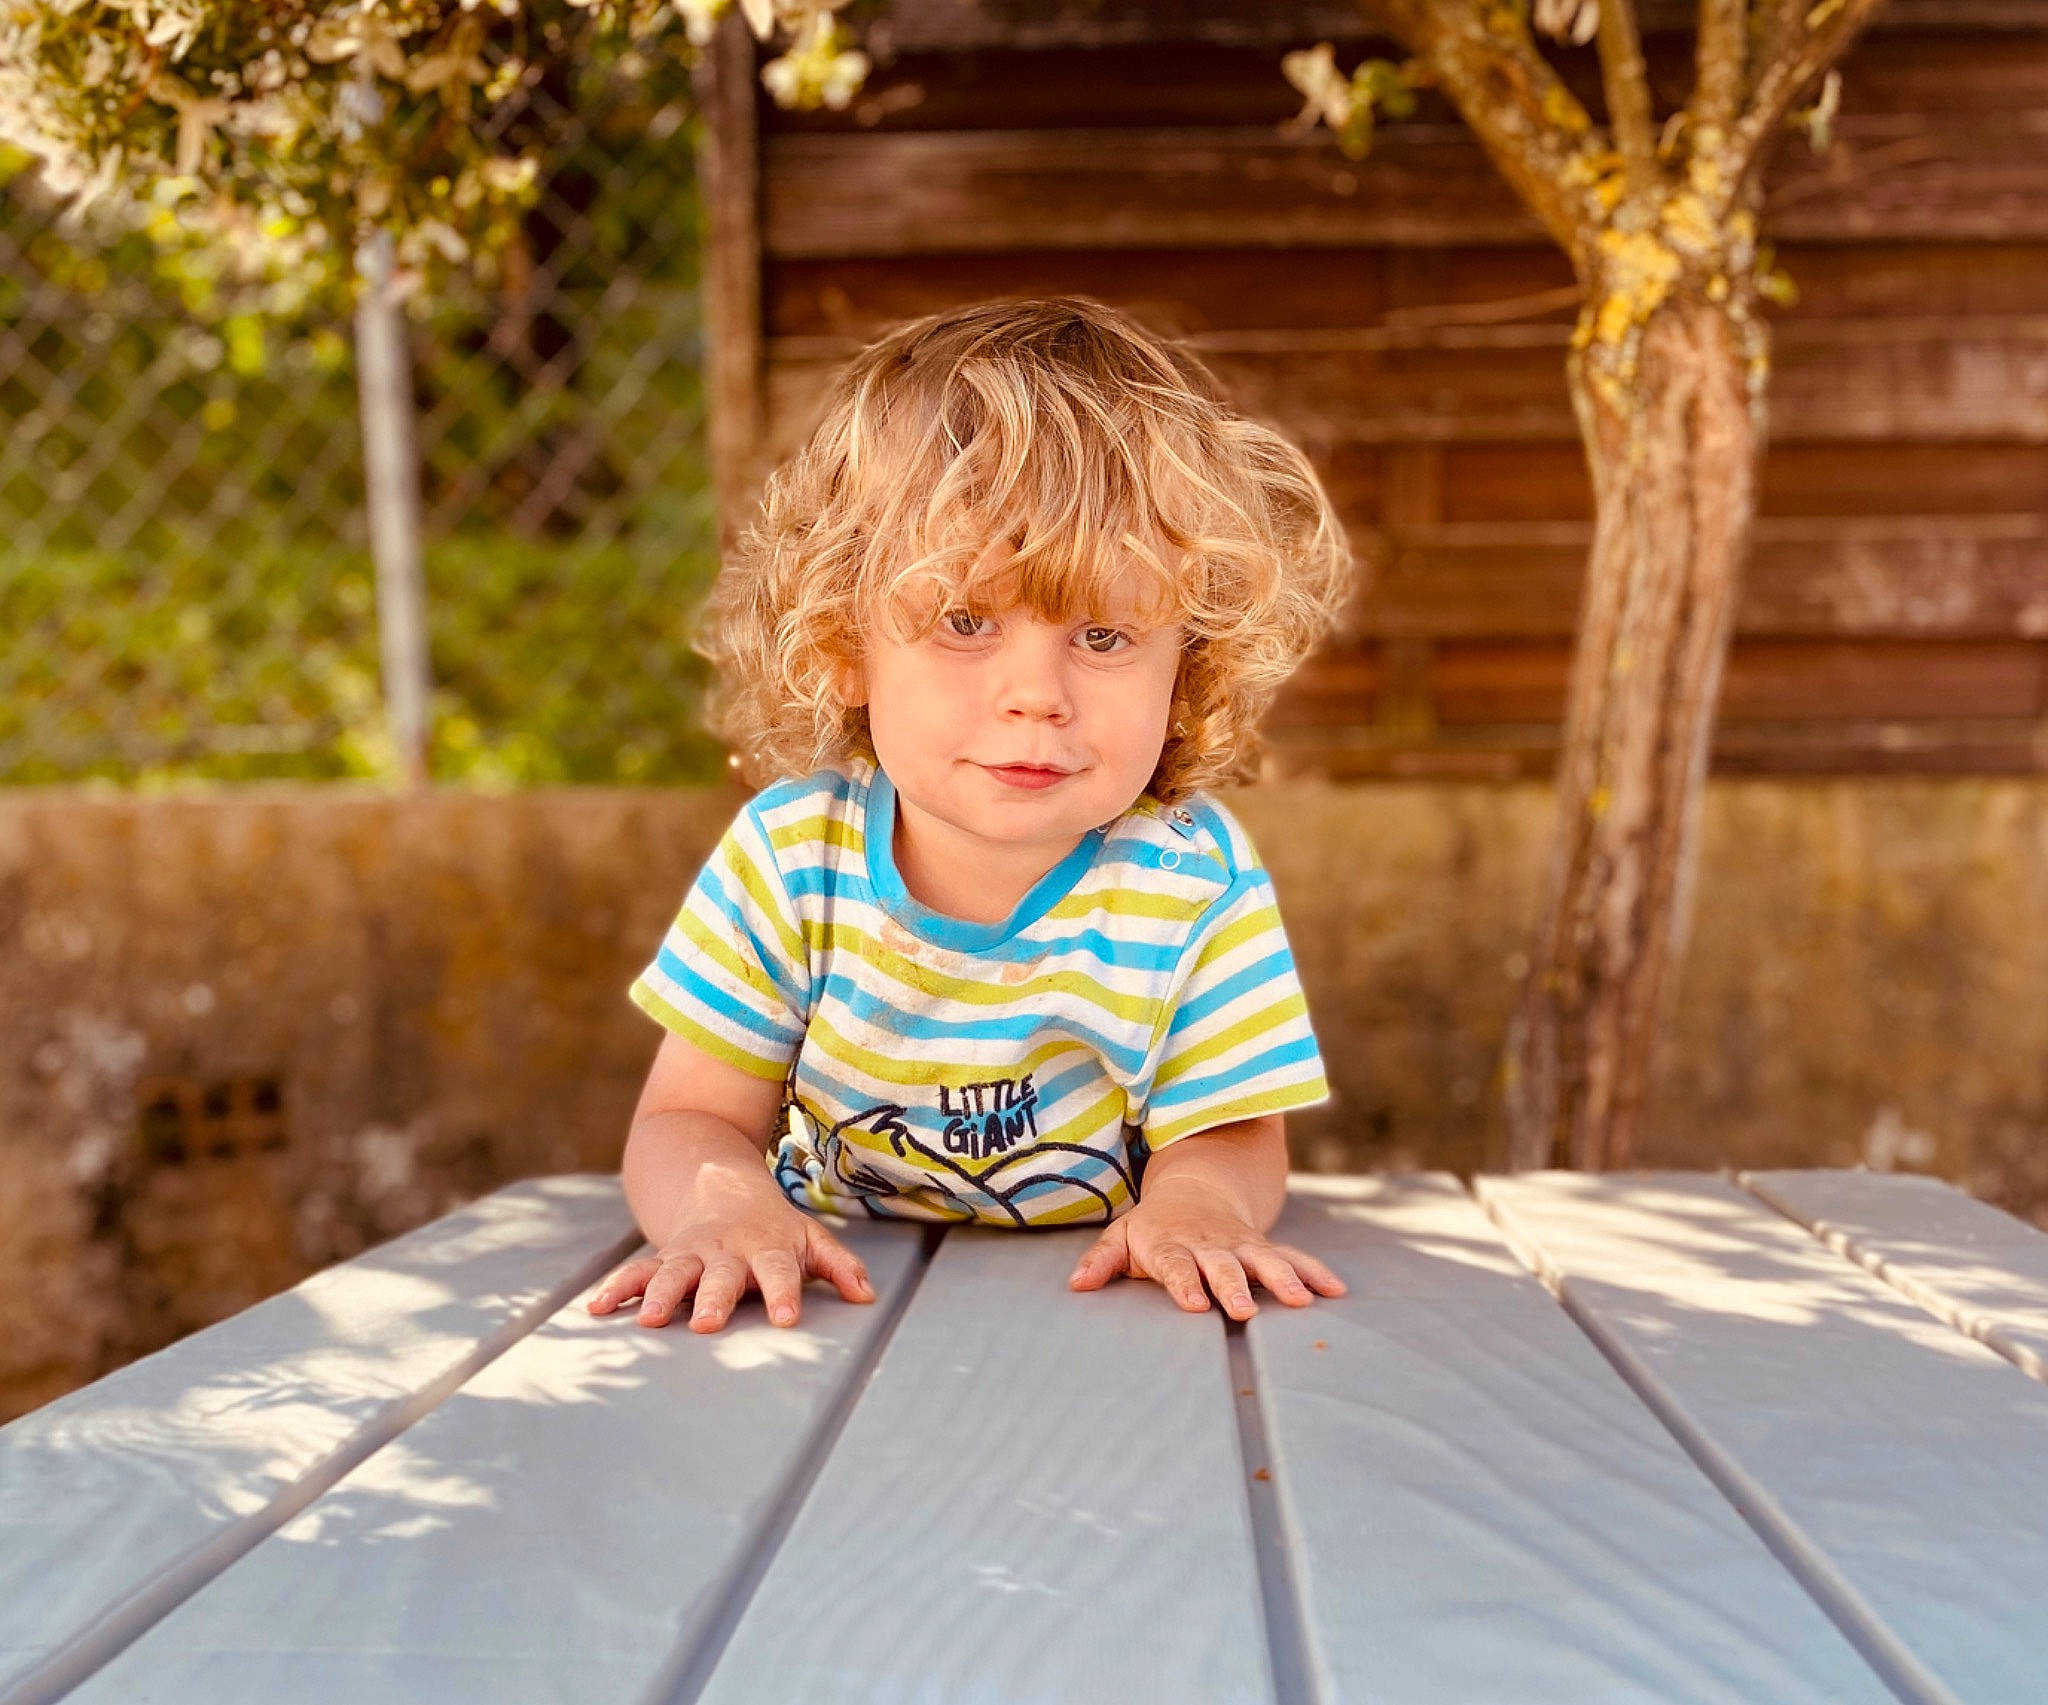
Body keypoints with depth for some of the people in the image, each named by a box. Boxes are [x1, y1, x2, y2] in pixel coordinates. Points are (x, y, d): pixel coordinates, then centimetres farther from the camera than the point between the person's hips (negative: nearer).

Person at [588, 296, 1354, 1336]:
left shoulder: (1196, 882, -14)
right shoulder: (787, 853, -13)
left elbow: (1229, 1135, -9)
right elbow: (687, 1121, -8)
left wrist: (1195, 1198, -34)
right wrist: (723, 1203, -32)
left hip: (1097, 1331, -1)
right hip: (829, 1317, 1)